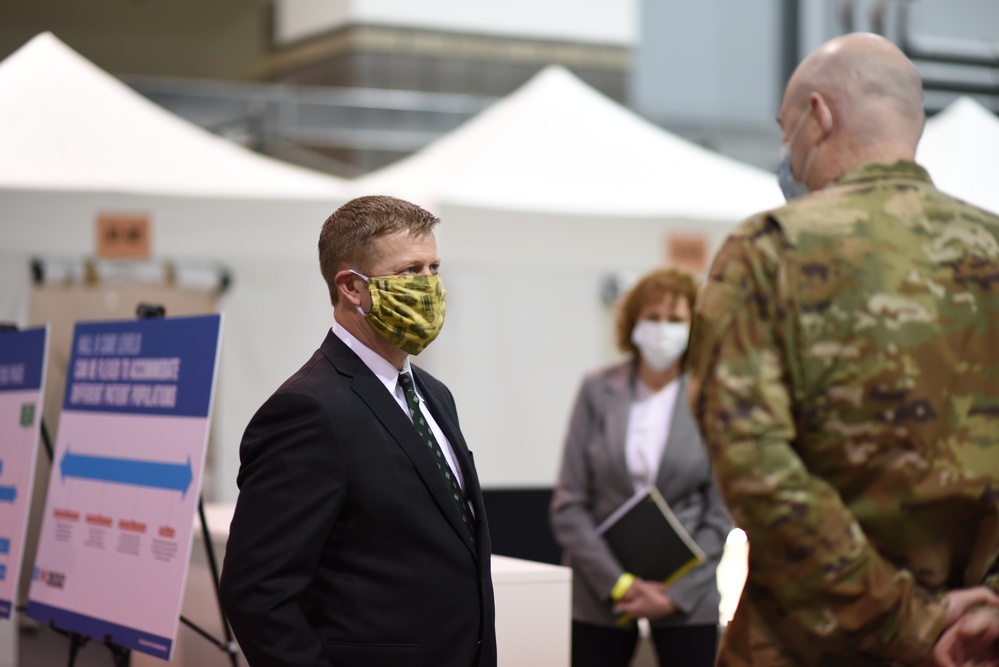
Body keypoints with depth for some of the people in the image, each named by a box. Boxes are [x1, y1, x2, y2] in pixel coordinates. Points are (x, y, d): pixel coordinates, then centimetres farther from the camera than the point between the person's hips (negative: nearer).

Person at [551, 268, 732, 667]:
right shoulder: (598, 391, 1)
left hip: (686, 593, 0)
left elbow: (719, 514, 0)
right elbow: (568, 504, -1)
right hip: (599, 592, 1)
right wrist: (618, 583, -9)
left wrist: (676, 593, -8)